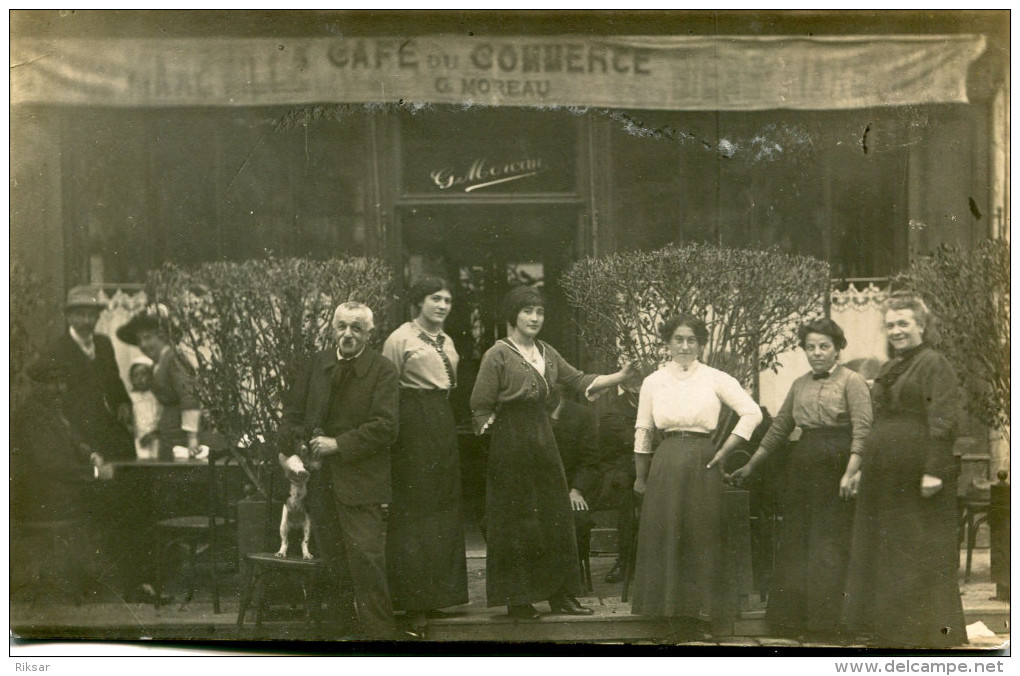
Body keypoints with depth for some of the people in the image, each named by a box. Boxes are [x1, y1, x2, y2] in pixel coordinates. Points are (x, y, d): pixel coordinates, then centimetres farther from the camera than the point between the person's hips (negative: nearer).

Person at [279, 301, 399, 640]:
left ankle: (376, 631, -2)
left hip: (361, 481, -5)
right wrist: (287, 448, 2)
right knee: (332, 559, 12)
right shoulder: (316, 364, 9)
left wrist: (339, 444, -16)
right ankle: (339, 627, 23)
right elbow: (293, 408, 17)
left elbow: (384, 427, -13)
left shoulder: (383, 370, -6)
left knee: (366, 557, -10)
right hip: (320, 478, 5)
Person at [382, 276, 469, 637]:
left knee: (444, 506, 9)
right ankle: (414, 603, -2)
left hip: (443, 424, 8)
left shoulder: (447, 342, 16)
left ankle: (439, 592, 18)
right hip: (413, 425, -8)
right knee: (413, 509, -6)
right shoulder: (400, 339, -6)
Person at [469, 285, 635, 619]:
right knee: (516, 520, -2)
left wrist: (620, 376, 6)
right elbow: (480, 407, -6)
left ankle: (560, 593, 15)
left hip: (544, 440, 7)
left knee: (555, 518, 7)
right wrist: (489, 431, -12)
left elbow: (579, 381, 14)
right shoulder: (498, 354, -6)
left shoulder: (546, 353, 13)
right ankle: (517, 598, 6)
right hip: (511, 442, -6)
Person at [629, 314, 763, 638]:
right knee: (665, 537, 3)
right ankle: (676, 614, 14)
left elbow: (752, 413, -4)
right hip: (666, 465, 2)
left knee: (704, 538, 2)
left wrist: (723, 453, -7)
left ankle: (707, 616, 12)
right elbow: (642, 432, 10)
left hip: (702, 465, -2)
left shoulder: (715, 379, 1)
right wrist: (640, 477, 9)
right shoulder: (653, 382, 6)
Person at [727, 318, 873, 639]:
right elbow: (779, 429, 21)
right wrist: (750, 466, 21)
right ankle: (793, 617, 12)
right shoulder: (800, 385, 16)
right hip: (802, 465, 6)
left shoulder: (852, 381, -1)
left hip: (835, 465, -6)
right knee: (794, 541, 5)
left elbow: (862, 431, -9)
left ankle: (826, 621, 1)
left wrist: (851, 472, -20)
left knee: (829, 542, -5)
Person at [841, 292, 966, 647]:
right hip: (884, 475, 9)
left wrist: (934, 471, -22)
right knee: (882, 550, 12)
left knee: (922, 553, -2)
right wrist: (865, 465, 16)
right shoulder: (889, 369, 18)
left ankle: (930, 630, 6)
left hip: (917, 474, -9)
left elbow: (943, 421, -16)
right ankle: (888, 626, 22)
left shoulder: (934, 364, -7)